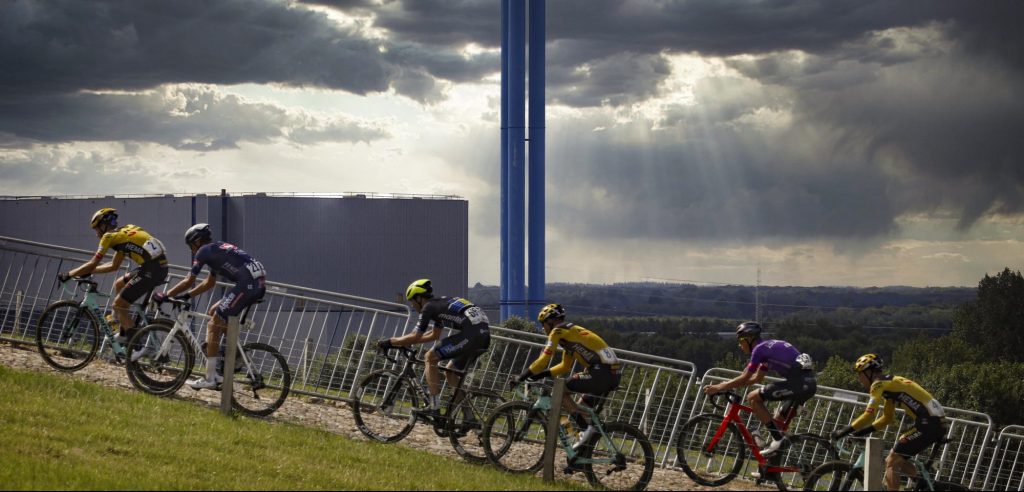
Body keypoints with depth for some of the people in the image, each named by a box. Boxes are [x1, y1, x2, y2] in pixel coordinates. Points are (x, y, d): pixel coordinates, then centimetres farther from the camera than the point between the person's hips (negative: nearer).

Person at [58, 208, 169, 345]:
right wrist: (88, 271, 35)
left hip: (151, 269, -9)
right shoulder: (123, 232, 26)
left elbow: (92, 264, 2)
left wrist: (68, 275, 12)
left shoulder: (109, 236, 2)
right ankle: (122, 332, 26)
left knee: (119, 304, 0)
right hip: (161, 267, 9)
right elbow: (114, 265, 33)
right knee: (119, 284, 24)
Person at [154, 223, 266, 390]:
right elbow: (210, 283, 36)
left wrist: (165, 295, 10)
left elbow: (189, 281, 1)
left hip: (247, 284, -9)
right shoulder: (217, 249, 29)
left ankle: (210, 379, -3)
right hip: (259, 284, 9)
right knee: (214, 312, 22)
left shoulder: (204, 251, 2)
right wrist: (187, 295, 35)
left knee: (214, 326, -3)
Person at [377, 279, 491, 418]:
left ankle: (435, 408, -5)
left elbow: (415, 337, -2)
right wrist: (407, 341, 40)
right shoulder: (440, 304, 28)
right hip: (485, 335, 9)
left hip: (472, 333, -9)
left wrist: (389, 342, 9)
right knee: (450, 371, 21)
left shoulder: (428, 307, 1)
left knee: (431, 357, -2)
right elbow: (434, 335, 39)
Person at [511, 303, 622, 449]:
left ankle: (587, 427, -9)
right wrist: (540, 374, 27)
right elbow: (565, 366, 32)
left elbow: (543, 360, -6)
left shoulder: (558, 331, -1)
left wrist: (521, 378, 1)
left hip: (601, 371, -9)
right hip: (614, 373, 9)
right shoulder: (571, 332, 27)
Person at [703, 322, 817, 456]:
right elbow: (757, 378, 33)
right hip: (810, 383, 10)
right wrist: (728, 385, 32)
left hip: (798, 382, -10)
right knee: (779, 420, 21)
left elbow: (745, 378, -1)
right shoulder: (768, 347, 26)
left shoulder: (759, 349, -3)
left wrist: (719, 388, 7)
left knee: (753, 398, -5)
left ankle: (778, 439, -9)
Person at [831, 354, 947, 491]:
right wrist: (862, 431, 21)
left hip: (929, 423, -9)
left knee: (891, 462, -4)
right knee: (898, 460, 20)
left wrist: (845, 431, -7)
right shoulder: (889, 383, 23)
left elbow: (869, 415, -14)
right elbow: (887, 418, 28)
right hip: (937, 422, 9)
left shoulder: (879, 384, -6)